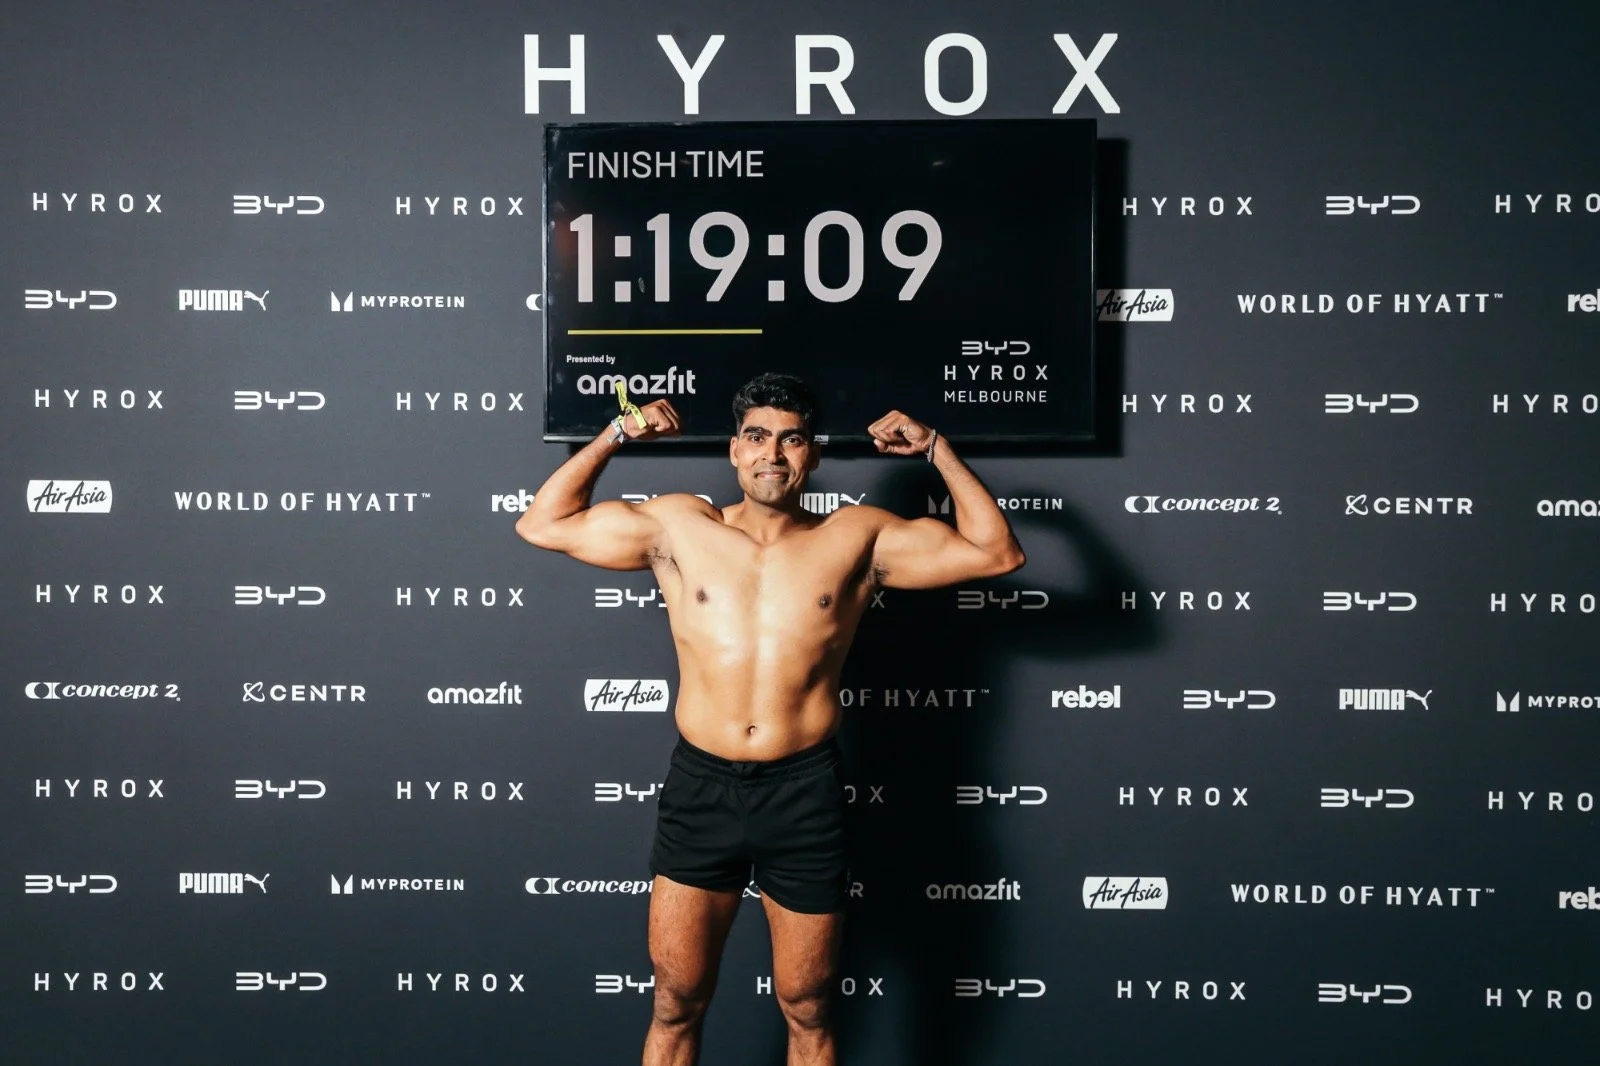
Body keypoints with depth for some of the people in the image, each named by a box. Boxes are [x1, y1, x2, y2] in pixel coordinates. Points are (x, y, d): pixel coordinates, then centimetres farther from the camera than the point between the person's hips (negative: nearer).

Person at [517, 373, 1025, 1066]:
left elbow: (996, 552, 2)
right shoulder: (679, 528, 4)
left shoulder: (856, 539, 2)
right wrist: (615, 437, 6)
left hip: (805, 793, 0)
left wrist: (936, 450, 3)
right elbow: (541, 525, 9)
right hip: (700, 788, 1)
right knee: (676, 1004, 12)